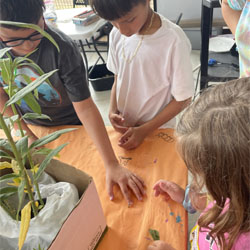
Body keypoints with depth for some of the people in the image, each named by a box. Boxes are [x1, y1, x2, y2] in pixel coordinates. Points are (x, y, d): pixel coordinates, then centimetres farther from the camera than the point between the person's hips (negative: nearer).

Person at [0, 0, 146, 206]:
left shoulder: (62, 49, -34)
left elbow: (85, 108, -34)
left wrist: (112, 165, -36)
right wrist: (28, 135, -13)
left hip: (71, 126, -3)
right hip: (31, 125, 3)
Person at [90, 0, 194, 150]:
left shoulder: (174, 40, -24)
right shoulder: (117, 34, -8)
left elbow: (182, 99, -15)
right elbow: (118, 79, 5)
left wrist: (145, 130, -17)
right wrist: (113, 111, -11)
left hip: (158, 132, -4)